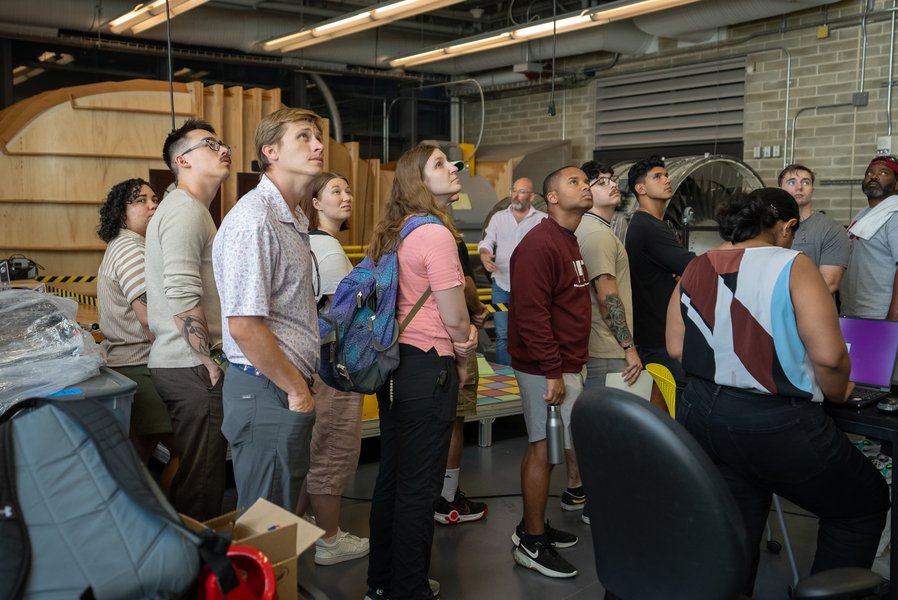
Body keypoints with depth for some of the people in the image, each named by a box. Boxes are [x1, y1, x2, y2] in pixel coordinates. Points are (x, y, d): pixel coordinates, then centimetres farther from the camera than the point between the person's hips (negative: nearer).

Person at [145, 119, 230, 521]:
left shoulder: (190, 209, 22)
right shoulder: (186, 210, -12)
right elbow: (182, 295, -23)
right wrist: (209, 358, -16)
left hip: (182, 364, 11)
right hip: (192, 368, -11)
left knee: (198, 476, 17)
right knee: (202, 483, -4)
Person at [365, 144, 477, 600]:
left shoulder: (392, 233, 10)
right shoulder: (435, 233, -16)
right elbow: (454, 318, -14)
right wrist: (463, 357, 6)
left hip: (392, 363, 9)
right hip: (427, 368, -9)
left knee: (391, 477, 18)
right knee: (419, 487, 3)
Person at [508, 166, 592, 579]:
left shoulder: (571, 241, 15)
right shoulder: (540, 244, -16)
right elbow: (531, 314, -23)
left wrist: (572, 365, 15)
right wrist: (553, 372, -23)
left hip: (567, 364, 9)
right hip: (547, 369, -9)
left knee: (542, 448, 16)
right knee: (544, 449, -3)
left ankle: (533, 528, 27)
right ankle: (532, 545, 8)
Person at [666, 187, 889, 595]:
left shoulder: (694, 271, 7)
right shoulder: (791, 266, -10)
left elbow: (676, 348, 9)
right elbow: (828, 355, -16)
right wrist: (837, 395, 4)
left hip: (700, 416, 6)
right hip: (773, 423, -6)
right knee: (864, 503, 19)